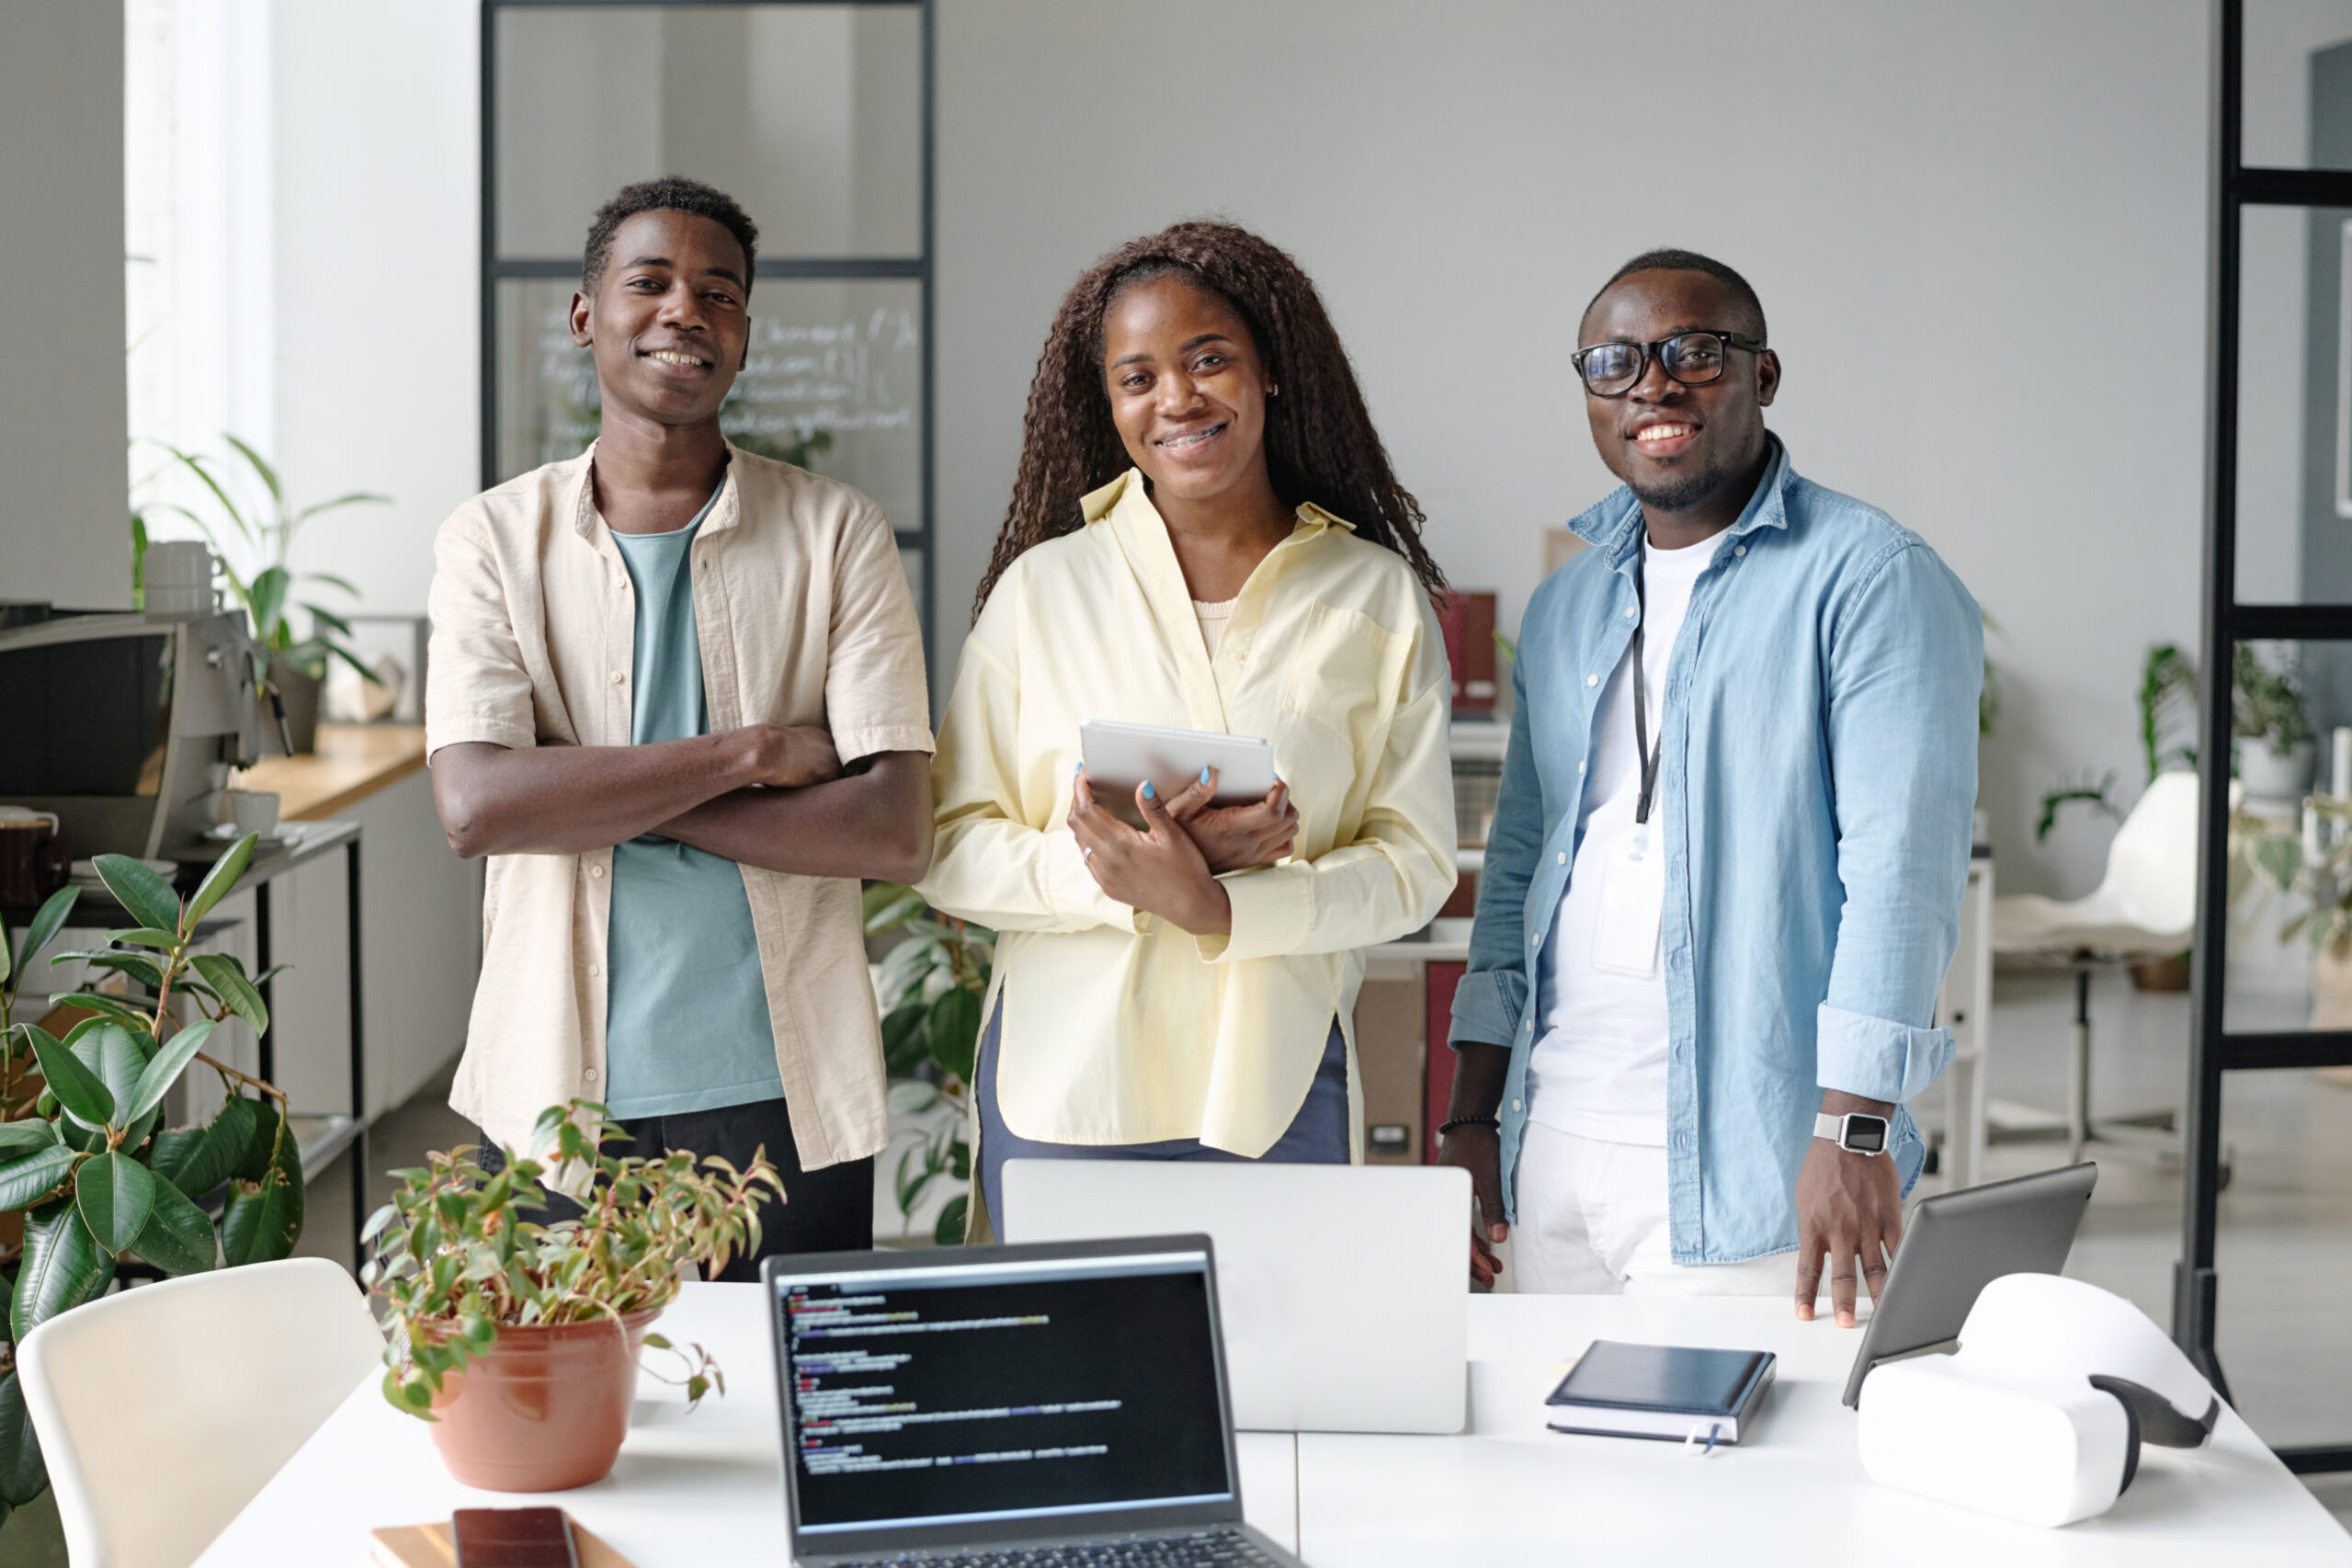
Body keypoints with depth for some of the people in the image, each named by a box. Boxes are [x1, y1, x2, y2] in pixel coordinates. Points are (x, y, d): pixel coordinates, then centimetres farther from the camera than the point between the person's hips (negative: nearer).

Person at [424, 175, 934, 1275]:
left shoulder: (837, 535, 0)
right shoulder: (494, 541, 2)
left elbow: (894, 832, -9)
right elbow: (475, 805, -13)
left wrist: (599, 796, -12)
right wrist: (746, 752, -15)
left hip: (784, 1092, 0)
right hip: (558, 1085, 0)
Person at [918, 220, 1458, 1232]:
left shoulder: (1378, 599, 4)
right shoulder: (1042, 588, 4)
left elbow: (1417, 860, 0)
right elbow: (949, 851, 0)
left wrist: (1216, 905, -16)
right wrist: (1119, 870, -17)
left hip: (1278, 1095, 0)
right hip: (1065, 1094, 0)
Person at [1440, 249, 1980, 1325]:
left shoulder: (1869, 578, -6)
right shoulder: (1566, 607, 16)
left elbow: (1901, 861, -15)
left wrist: (1852, 1129, -21)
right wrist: (1472, 1115, 13)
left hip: (1742, 1168, -6)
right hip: (1551, 1146, 6)